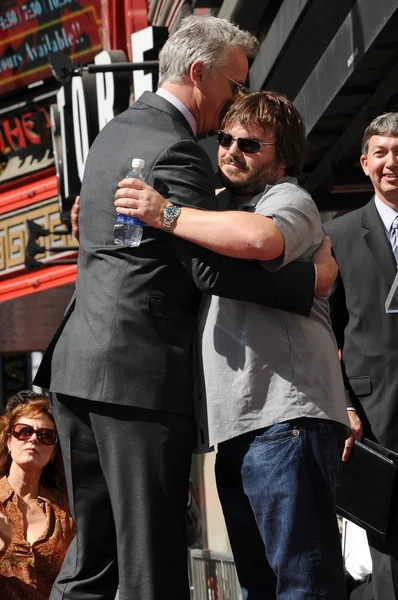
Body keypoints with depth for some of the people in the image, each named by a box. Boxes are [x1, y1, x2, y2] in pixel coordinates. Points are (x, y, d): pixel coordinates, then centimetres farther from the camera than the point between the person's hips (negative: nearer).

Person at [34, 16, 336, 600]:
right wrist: (311, 281, -9)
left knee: (93, 548, 13)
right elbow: (212, 269, -17)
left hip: (77, 365, 9)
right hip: (139, 374, -9)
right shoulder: (176, 151, -13)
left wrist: (218, 197, 21)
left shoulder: (116, 131, 17)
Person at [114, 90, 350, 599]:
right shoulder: (220, 214, 29)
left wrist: (166, 215, -18)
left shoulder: (289, 200, 1)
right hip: (239, 425, 10)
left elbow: (263, 238, -25)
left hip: (284, 417, -10)